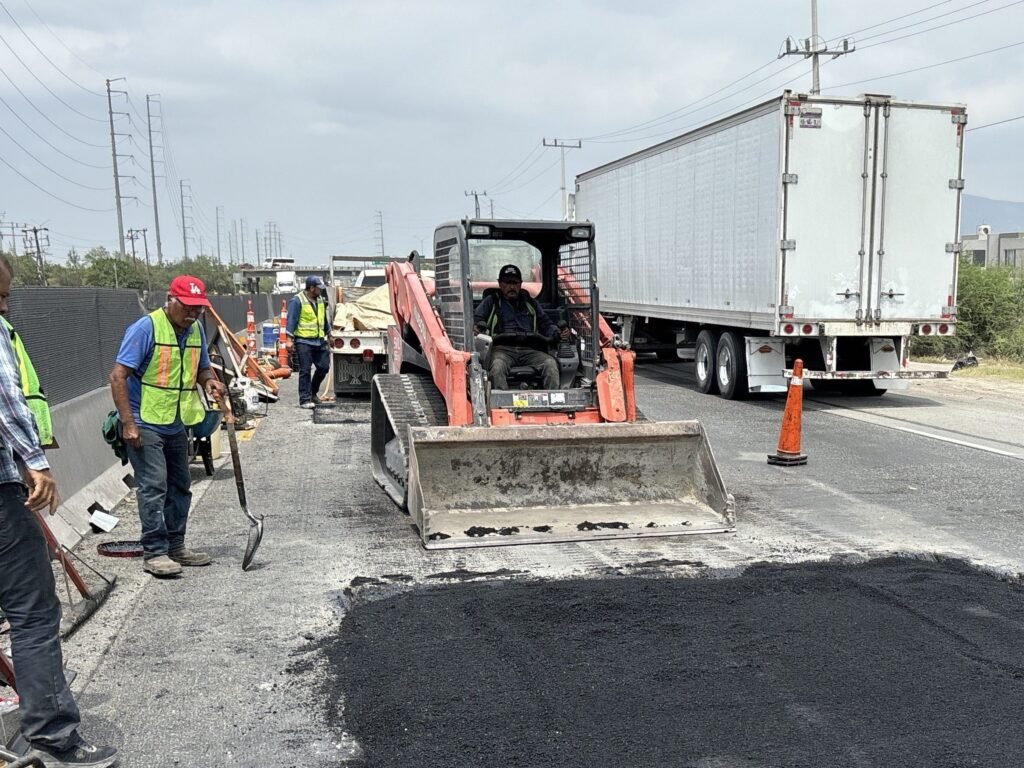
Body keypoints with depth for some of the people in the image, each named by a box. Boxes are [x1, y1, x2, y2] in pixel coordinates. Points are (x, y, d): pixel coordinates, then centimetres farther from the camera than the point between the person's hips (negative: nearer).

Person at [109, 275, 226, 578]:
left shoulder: (196, 330, 5)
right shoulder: (145, 328, -16)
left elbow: (201, 368, 20)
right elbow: (118, 376, -18)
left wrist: (209, 381, -4)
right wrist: (128, 423, -22)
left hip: (176, 425, 8)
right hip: (144, 424, -8)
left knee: (180, 486, 13)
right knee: (153, 487, -9)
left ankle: (175, 547, 25)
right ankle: (154, 553, 0)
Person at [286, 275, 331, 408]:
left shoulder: (320, 300, 12)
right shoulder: (297, 300, -9)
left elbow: (324, 318, 22)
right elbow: (291, 319, -11)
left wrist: (328, 333, 25)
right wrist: (290, 338, -16)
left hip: (319, 341, 7)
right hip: (303, 342, -7)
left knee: (324, 367, 7)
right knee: (305, 371, -5)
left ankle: (312, 392, 27)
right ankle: (305, 399, -1)